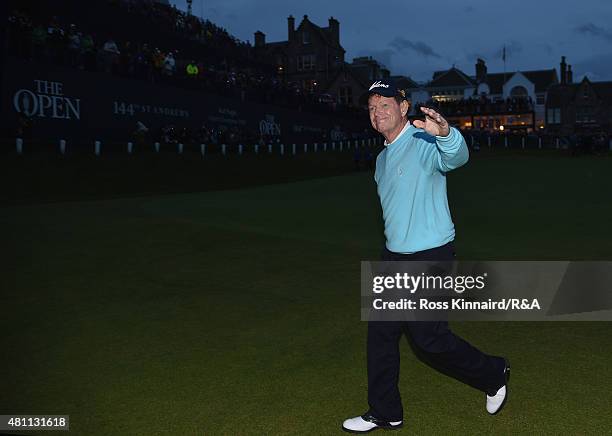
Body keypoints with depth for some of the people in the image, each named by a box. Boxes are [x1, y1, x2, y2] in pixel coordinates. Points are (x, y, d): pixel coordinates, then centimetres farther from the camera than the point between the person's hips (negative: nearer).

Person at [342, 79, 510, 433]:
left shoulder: (426, 144, -15)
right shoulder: (383, 158, 13)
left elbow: (457, 157, -39)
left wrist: (446, 133, -60)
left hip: (431, 257, -8)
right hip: (394, 257, 8)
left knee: (429, 338, -4)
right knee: (380, 332, 8)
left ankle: (494, 374, 23)